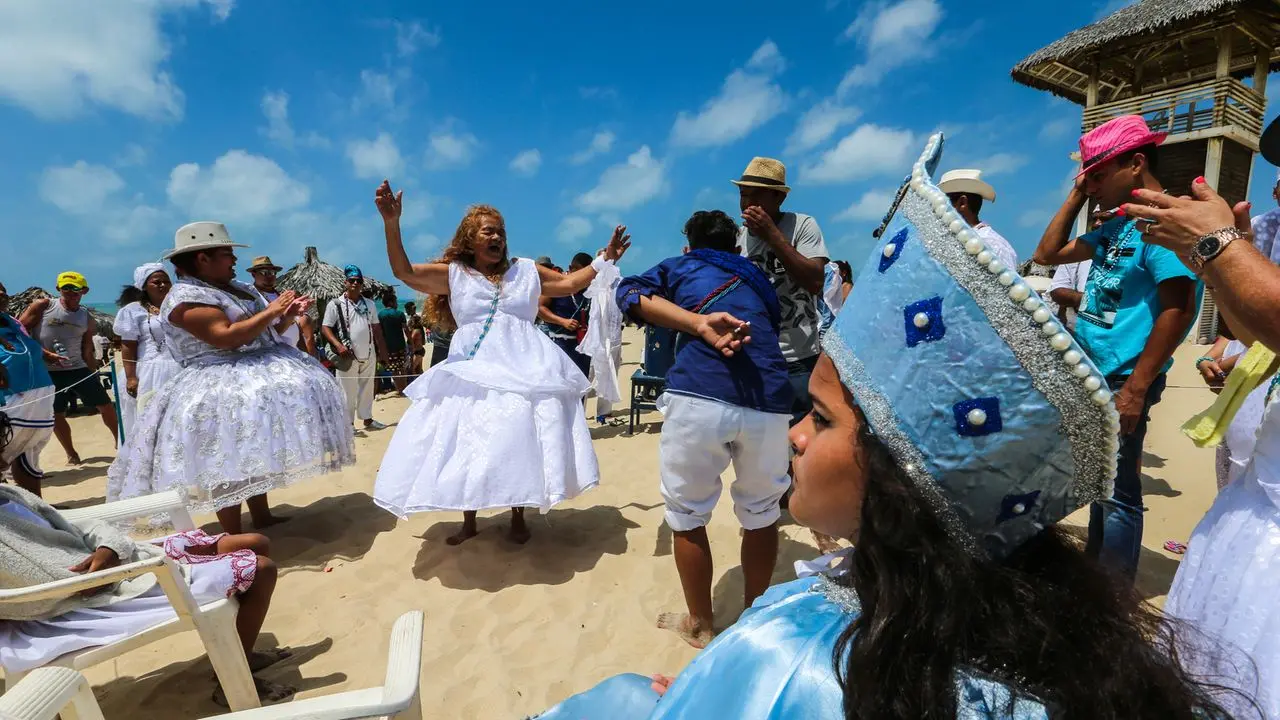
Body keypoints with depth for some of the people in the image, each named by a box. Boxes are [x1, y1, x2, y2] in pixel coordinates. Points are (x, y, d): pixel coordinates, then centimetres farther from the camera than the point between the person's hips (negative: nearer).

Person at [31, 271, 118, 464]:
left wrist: (96, 377, 9)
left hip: (78, 369, 2)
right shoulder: (43, 306, -3)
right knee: (56, 415, 5)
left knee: (105, 405, 0)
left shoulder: (86, 318, 6)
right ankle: (71, 454, 21)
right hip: (47, 372, -2)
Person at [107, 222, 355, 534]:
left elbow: (265, 332, 20)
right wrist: (271, 311, -18)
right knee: (230, 461, -9)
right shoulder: (186, 298, -13)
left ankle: (262, 516, 25)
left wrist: (288, 315, 2)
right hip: (222, 389, -9)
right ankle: (233, 537, -3)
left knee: (255, 452, 14)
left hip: (260, 376, 9)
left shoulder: (239, 288, 14)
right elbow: (226, 338, -26)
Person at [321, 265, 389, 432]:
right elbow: (325, 327, -7)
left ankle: (367, 419, 22)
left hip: (369, 355, 5)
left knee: (367, 388, 12)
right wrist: (338, 345, -21)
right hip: (348, 356, -5)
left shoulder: (369, 304, 10)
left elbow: (376, 328, 14)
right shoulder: (335, 304, -5)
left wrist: (382, 350, 10)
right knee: (348, 391, 1)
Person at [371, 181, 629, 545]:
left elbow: (569, 283, 14)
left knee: (519, 442, 2)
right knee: (464, 444, 4)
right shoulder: (453, 275, 5)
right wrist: (391, 223, -17)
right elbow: (404, 272, -6)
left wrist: (604, 259, 9)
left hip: (523, 369, 1)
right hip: (473, 371, 0)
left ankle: (518, 518, 23)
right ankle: (468, 521, 26)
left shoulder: (526, 271, 11)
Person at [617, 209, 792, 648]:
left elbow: (630, 293, 7)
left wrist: (698, 324, -4)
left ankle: (700, 626, 33)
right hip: (770, 401, 3)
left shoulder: (678, 266, 24)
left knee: (687, 517, 17)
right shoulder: (757, 279, 32)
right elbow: (771, 328, 26)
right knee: (761, 516, 23)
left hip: (699, 396, -3)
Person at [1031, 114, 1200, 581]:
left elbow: (1178, 309, -21)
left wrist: (1135, 389, -23)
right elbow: (1047, 254, 18)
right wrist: (1076, 195, 12)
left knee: (1116, 494, -1)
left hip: (1122, 382, -9)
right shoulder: (1116, 228, 13)